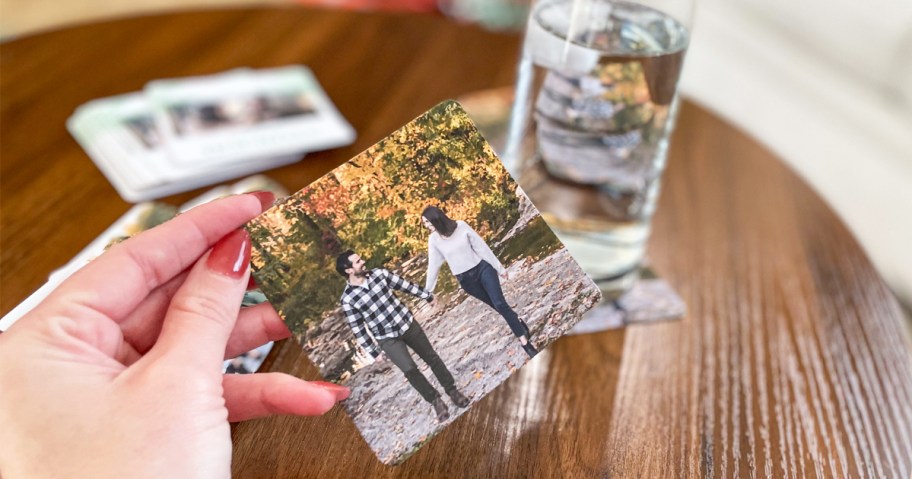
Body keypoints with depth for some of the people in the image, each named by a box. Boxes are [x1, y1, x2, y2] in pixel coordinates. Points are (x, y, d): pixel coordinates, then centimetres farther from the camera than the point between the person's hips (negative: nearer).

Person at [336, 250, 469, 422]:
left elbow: (404, 284, 6)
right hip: (387, 338, -3)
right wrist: (373, 351, -6)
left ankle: (452, 390, 27)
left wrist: (427, 296, 15)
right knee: (410, 370, -10)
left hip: (407, 323, 4)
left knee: (431, 357, 10)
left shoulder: (379, 273, -6)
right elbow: (357, 328, -9)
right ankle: (436, 401, 11)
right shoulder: (348, 299, -16)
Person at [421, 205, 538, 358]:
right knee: (497, 306, 5)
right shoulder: (434, 239, -7)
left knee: (500, 304, -14)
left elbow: (481, 247, -6)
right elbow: (433, 265, 2)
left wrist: (499, 267, -2)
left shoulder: (461, 226, -11)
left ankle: (525, 342, -11)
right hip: (466, 279, 2)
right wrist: (427, 291, 6)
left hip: (483, 268, -2)